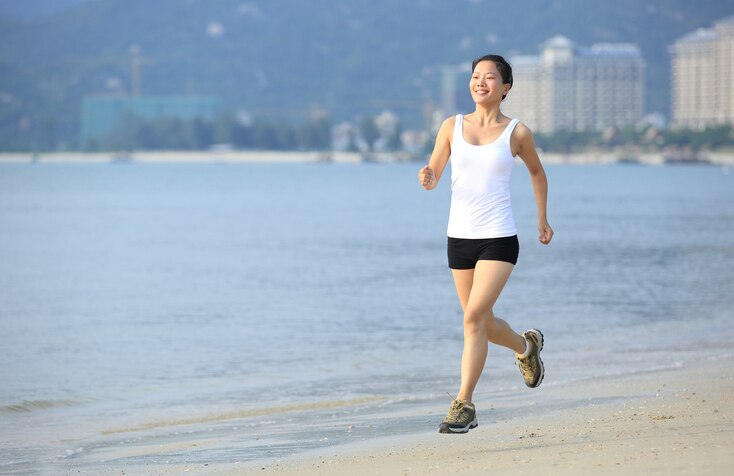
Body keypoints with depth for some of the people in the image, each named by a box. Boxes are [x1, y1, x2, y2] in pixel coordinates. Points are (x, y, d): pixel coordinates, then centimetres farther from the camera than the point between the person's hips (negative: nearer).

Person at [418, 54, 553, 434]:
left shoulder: (516, 133, -1)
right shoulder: (452, 127, 4)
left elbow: (536, 171, 16)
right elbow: (433, 176, 5)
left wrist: (543, 220, 20)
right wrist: (427, 178, -19)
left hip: (499, 239, -4)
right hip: (460, 237, 4)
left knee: (474, 317, -17)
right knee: (482, 322, 15)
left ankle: (464, 404, -13)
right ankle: (526, 346, 47)